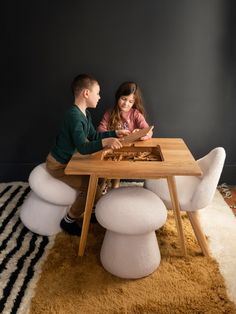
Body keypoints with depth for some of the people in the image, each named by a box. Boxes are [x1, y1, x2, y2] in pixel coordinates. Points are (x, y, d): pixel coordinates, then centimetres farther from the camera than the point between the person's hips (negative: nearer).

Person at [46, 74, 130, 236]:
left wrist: (115, 133, 4)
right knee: (91, 187, -15)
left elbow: (94, 135, 12)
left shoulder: (85, 114, 1)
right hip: (58, 165, -10)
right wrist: (105, 142, -55)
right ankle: (68, 221, 5)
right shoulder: (74, 116, -29)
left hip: (69, 160, 10)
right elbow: (83, 148, -40)